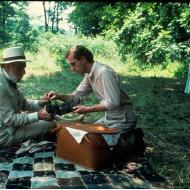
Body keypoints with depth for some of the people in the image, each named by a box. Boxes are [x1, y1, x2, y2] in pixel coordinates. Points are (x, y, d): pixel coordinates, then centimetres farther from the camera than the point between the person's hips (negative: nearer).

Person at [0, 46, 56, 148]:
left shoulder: (10, 81, 5)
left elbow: (22, 103, 9)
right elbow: (9, 119, -27)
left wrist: (39, 103, -9)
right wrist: (38, 115, -28)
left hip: (14, 124, 10)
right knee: (51, 124, -12)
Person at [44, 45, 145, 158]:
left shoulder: (103, 72, -25)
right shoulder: (89, 75, 4)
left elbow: (112, 103, -30)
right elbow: (77, 96, 9)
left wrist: (88, 109, -21)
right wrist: (59, 96, -8)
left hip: (122, 120, -9)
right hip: (109, 118, 9)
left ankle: (133, 141, 5)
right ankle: (127, 136, 18)